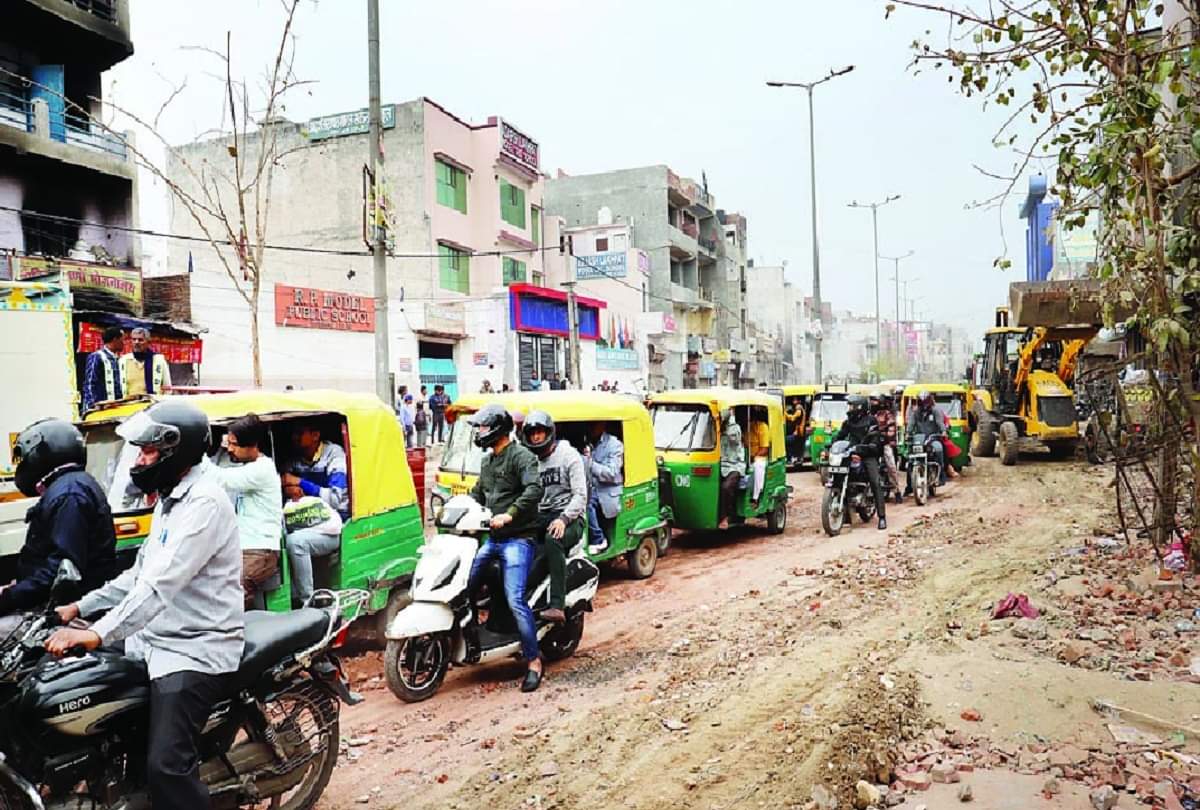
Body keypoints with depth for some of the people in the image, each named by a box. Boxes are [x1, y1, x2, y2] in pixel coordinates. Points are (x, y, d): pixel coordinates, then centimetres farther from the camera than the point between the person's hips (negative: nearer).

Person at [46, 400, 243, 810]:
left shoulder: (204, 501, -17)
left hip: (195, 651, -11)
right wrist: (80, 607, 16)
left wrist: (97, 634, -31)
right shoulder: (172, 499, 18)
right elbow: (139, 574, 23)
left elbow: (162, 582, -27)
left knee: (166, 766, -21)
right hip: (157, 639, 11)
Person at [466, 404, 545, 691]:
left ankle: (534, 660, -4)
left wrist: (509, 514, -31)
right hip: (493, 538, 9)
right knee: (464, 584, 4)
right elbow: (478, 493, 28)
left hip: (518, 538, -9)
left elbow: (534, 490, -23)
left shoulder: (521, 456, -9)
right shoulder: (487, 461, 20)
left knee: (515, 600, -15)